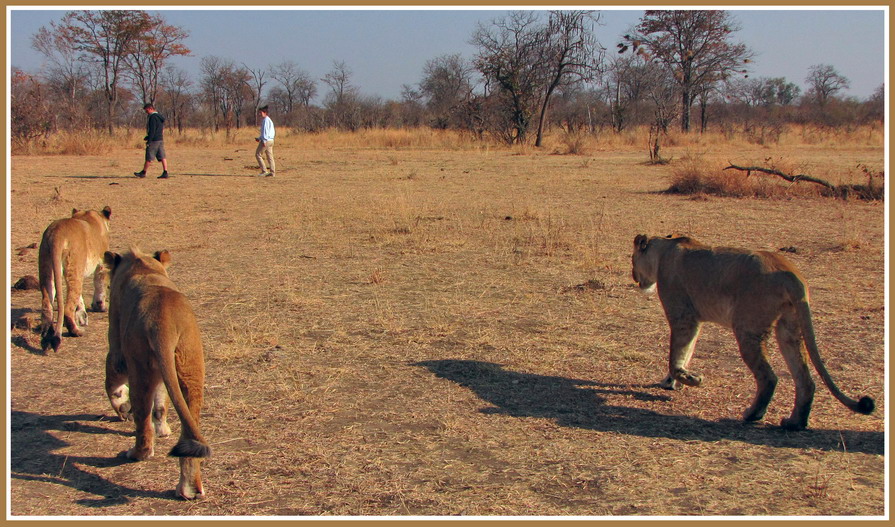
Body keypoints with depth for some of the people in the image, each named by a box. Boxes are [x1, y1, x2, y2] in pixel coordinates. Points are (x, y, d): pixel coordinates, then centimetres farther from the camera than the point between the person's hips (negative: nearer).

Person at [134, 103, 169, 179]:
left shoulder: (153, 117, -13)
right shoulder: (160, 117, 15)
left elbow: (152, 130, -19)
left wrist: (149, 141, -17)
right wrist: (147, 137, 23)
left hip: (154, 140, -9)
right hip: (161, 139, 9)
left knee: (149, 157, 1)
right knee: (162, 157, 4)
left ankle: (143, 172, 10)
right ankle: (165, 173, 0)